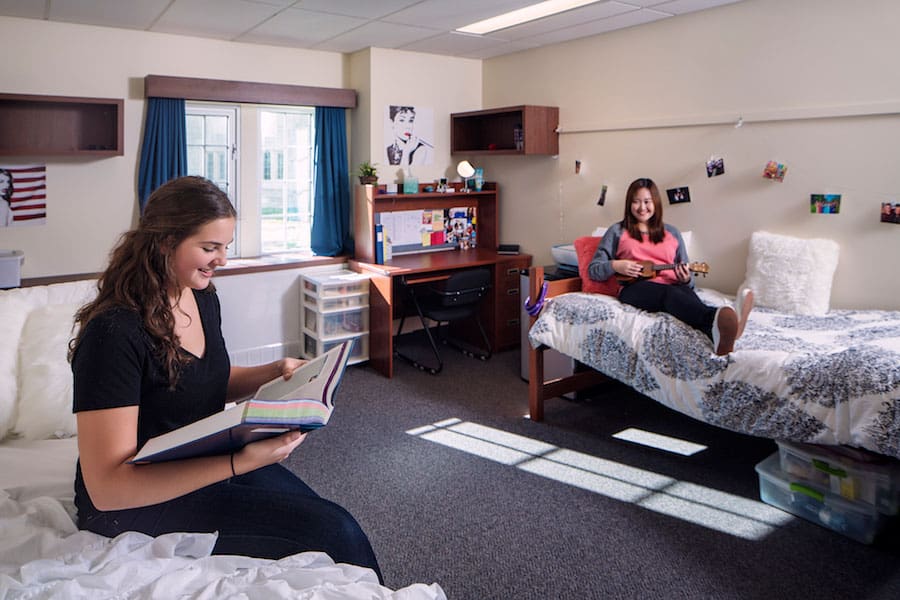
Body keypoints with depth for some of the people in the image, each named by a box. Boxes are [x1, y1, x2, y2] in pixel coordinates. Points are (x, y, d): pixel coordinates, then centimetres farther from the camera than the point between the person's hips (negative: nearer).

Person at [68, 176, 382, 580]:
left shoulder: (203, 298, 1)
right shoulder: (114, 333, -24)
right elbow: (107, 488, -26)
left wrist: (274, 372, -1)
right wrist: (240, 463, -36)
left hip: (207, 463, 7)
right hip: (135, 502, -7)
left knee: (330, 522, -13)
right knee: (334, 531, -19)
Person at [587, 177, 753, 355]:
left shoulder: (672, 233, 23)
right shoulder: (618, 231, 16)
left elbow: (687, 281, 21)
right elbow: (593, 270, 12)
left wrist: (686, 279, -5)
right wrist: (615, 265, -10)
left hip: (672, 287, 3)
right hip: (635, 287, -3)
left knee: (686, 294, -37)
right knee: (670, 294, -39)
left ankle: (721, 336, -71)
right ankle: (718, 320, -72)